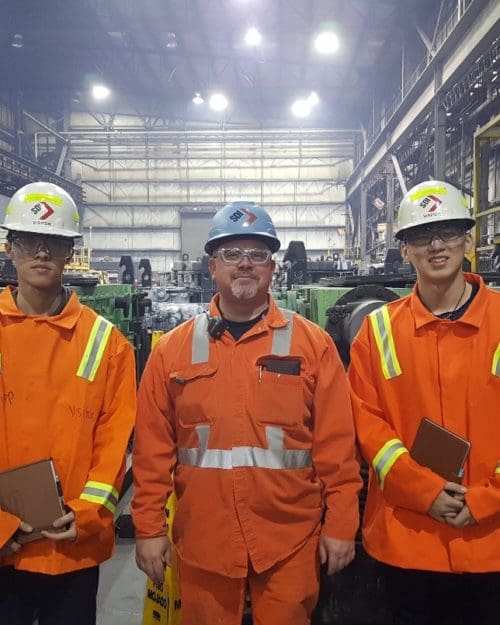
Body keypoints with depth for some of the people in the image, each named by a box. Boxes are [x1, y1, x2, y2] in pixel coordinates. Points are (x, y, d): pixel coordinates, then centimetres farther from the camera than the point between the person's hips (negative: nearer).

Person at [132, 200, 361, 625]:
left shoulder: (312, 343, -3)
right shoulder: (173, 348, 0)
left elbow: (336, 443, -3)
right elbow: (153, 447, 2)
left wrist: (340, 524, -3)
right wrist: (149, 527, 2)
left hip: (291, 540, -1)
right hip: (203, 540, 2)